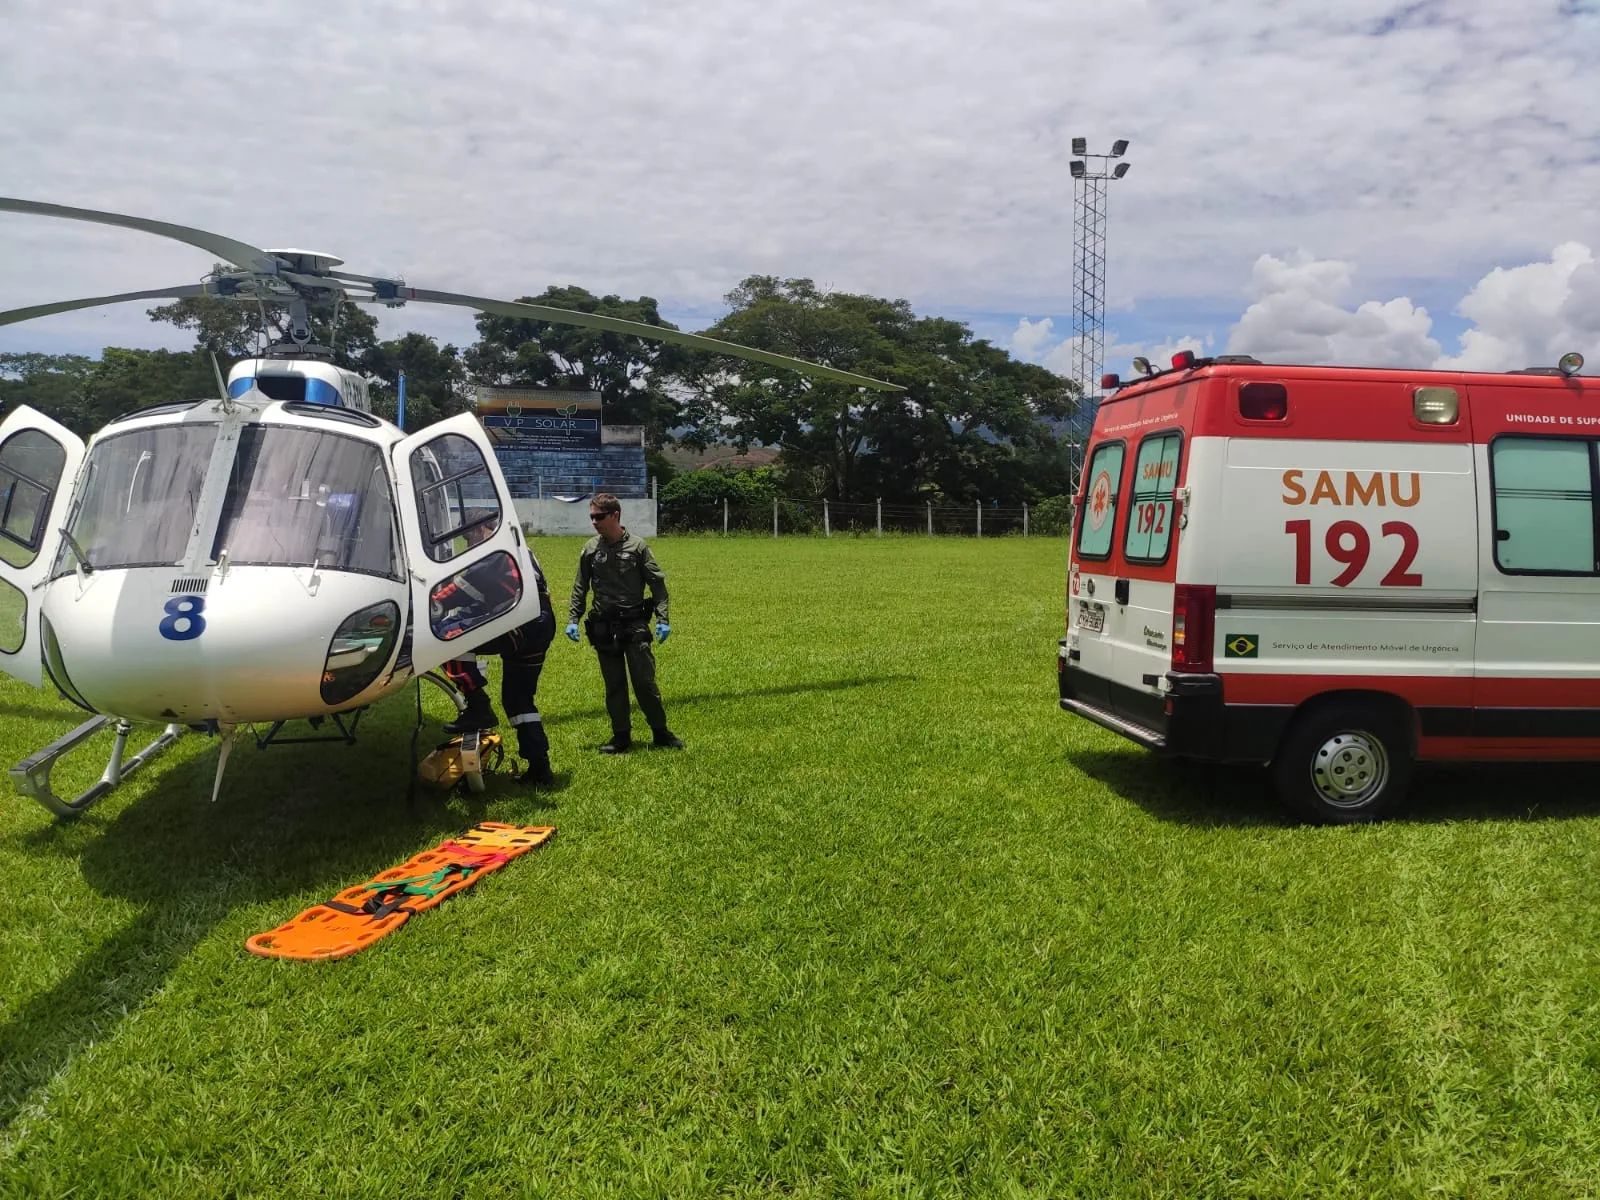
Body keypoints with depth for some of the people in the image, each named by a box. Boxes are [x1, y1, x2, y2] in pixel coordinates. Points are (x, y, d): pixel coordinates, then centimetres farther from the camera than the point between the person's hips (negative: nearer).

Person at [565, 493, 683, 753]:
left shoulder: (637, 546, -4)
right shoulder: (590, 549, 4)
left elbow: (657, 583, -2)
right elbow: (580, 587, 12)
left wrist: (662, 619, -8)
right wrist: (572, 619, 4)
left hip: (634, 625, -3)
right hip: (603, 628, 3)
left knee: (645, 681, -1)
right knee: (614, 686, 8)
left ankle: (661, 732, 13)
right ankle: (621, 736, 17)